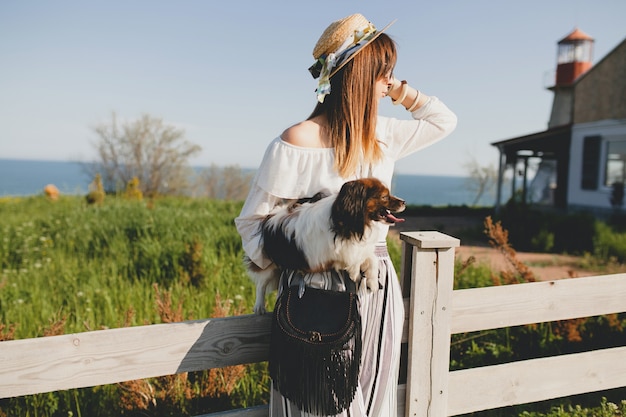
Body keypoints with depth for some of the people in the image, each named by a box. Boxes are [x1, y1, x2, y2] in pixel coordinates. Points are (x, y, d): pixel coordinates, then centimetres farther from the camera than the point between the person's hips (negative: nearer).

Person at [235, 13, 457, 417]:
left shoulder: (383, 134, 5)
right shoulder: (297, 142, -13)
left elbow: (444, 120, 20)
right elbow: (252, 220, -6)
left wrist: (399, 90, 7)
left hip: (378, 291, 6)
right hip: (320, 292, -5)